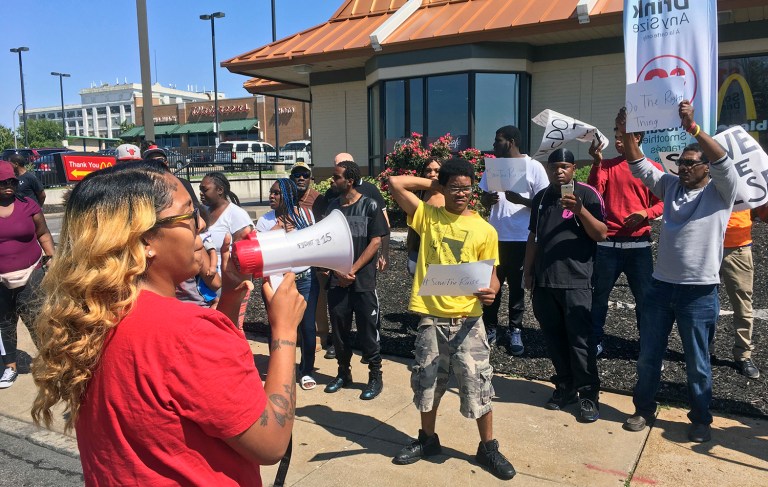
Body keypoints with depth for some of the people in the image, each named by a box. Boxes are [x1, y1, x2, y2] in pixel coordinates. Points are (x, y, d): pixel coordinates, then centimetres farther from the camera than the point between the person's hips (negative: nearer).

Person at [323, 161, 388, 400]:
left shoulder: (370, 206, -3)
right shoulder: (332, 207, 9)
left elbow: (376, 242, -7)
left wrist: (352, 270, -12)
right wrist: (338, 271, -7)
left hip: (363, 280, -4)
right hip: (337, 280, 4)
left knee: (368, 329, 1)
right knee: (339, 328, 11)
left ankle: (375, 376, 15)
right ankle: (343, 373, 27)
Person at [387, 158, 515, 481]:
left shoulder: (484, 230, 0)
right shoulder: (427, 216, 2)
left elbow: (491, 274, 2)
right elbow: (395, 184, -3)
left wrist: (491, 291, -19)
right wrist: (433, 184, 2)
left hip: (467, 319, -1)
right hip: (431, 316, 2)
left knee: (478, 384, 4)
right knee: (427, 382, 14)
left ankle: (488, 448, 24)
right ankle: (428, 439, 35)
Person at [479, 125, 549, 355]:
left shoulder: (533, 167, -4)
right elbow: (483, 197, 14)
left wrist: (521, 200, -24)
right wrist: (487, 200, -10)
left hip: (522, 238, -4)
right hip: (495, 236, 4)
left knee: (517, 286, 6)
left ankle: (514, 331, 17)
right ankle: (490, 328, 18)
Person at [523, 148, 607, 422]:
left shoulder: (586, 194, -3)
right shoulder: (541, 197, 14)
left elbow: (601, 234, -9)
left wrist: (579, 210, -23)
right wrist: (528, 271, 16)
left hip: (575, 281, -5)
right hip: (544, 281, 5)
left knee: (580, 338, -4)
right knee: (554, 337, 10)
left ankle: (589, 395, 8)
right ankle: (565, 387, 22)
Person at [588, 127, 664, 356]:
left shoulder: (652, 167, 4)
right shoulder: (607, 165, 9)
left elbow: (660, 203, 4)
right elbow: (594, 192, -6)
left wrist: (645, 213, -15)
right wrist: (597, 163, -14)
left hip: (638, 243, -1)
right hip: (608, 243, 2)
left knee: (644, 298, 3)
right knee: (599, 294, 8)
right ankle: (595, 342, 21)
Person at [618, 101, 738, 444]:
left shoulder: (721, 191, -3)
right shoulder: (671, 186, 9)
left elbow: (723, 163, -22)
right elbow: (640, 167, 1)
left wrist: (693, 128, -34)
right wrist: (626, 133, -15)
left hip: (699, 291, -4)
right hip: (661, 285, 4)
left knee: (697, 362, 10)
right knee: (648, 355, 13)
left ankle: (701, 419, 28)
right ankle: (644, 409, 29)